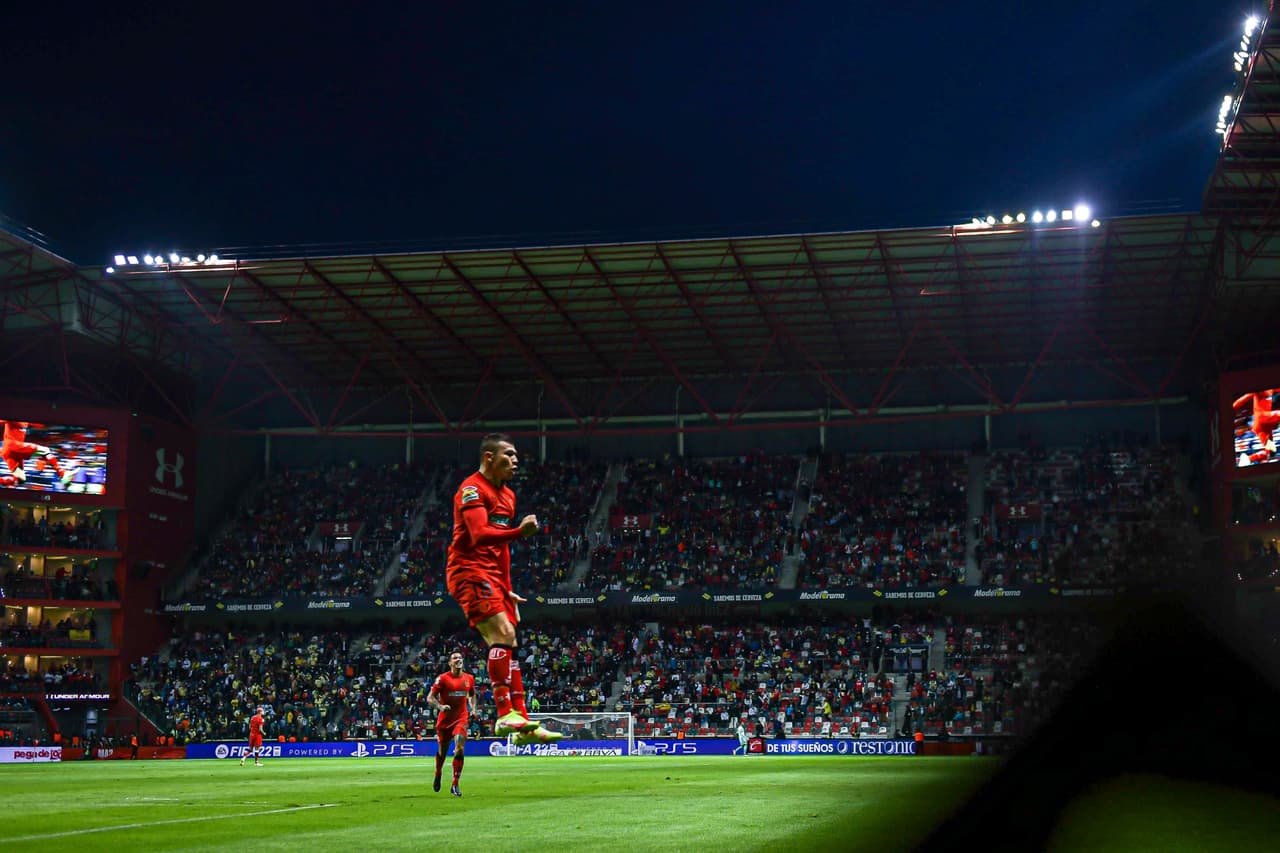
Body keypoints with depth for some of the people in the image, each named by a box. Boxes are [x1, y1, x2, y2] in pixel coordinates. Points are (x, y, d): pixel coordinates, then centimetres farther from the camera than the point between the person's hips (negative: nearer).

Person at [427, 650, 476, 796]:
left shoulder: (469, 678, 4)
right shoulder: (443, 678, -8)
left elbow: (472, 695, 23)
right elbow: (430, 698, -7)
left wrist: (473, 709, 7)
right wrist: (440, 706, -25)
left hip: (461, 718, 1)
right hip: (445, 719, -1)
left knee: (459, 749, -17)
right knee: (442, 751, 12)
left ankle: (455, 785, -12)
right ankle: (437, 776, 42)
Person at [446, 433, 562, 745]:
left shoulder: (507, 495, 19)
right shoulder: (472, 489, -10)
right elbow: (479, 535, -25)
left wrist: (507, 589, 23)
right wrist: (519, 531, -39)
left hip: (493, 577, 10)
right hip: (469, 571, -10)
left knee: (508, 648, 7)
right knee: (503, 633, -22)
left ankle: (523, 725, 8)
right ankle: (506, 715, -24)